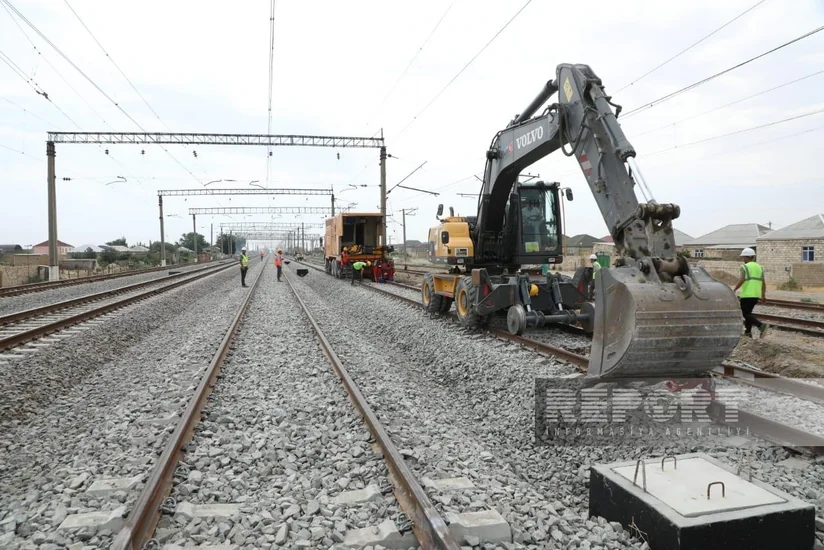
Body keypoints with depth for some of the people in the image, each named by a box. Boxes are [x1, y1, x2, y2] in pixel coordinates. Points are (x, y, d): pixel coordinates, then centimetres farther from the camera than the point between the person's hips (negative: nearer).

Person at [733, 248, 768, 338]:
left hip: (747, 294, -7)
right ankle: (748, 332, 18)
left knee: (746, 313, -3)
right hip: (756, 295, 7)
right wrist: (763, 295, 18)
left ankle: (761, 325, -20)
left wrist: (734, 290, -11)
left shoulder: (744, 267, -7)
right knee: (748, 312, 17)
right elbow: (763, 283, 14)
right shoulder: (759, 267, 14)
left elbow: (741, 280, -19)